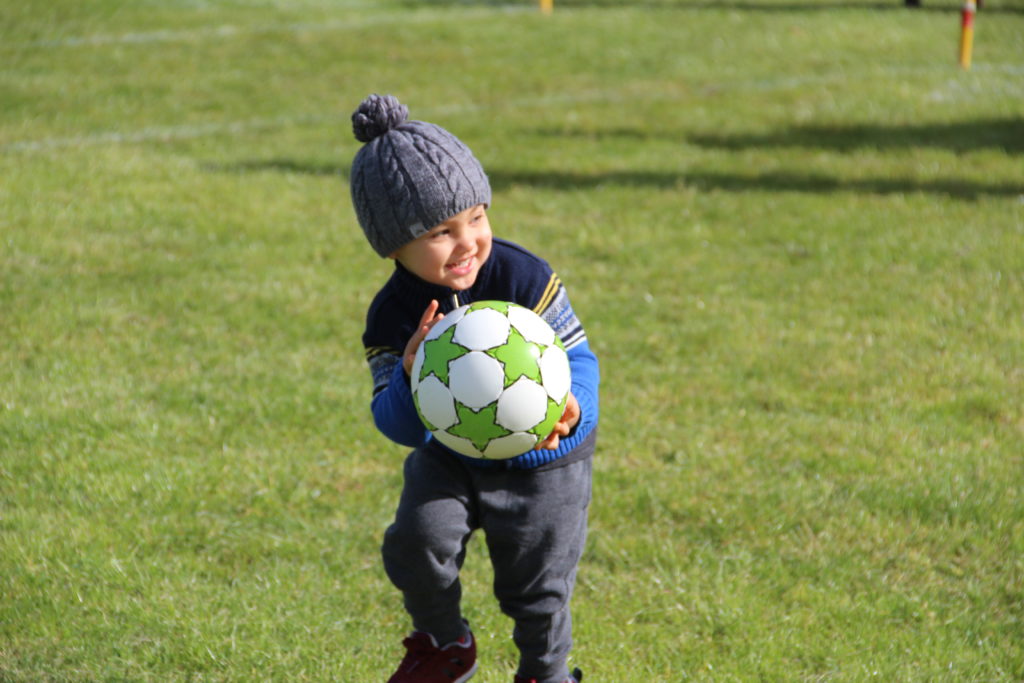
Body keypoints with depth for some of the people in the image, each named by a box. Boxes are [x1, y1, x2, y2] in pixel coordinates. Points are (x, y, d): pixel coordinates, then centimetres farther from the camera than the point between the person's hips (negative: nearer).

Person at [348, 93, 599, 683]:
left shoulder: (525, 279, -24)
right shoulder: (392, 318, -17)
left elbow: (577, 357, -19)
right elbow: (397, 425, -19)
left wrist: (573, 408, -41)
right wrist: (409, 377, -42)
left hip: (541, 462, -2)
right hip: (450, 456, 2)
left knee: (536, 587, 5)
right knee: (417, 542, -20)